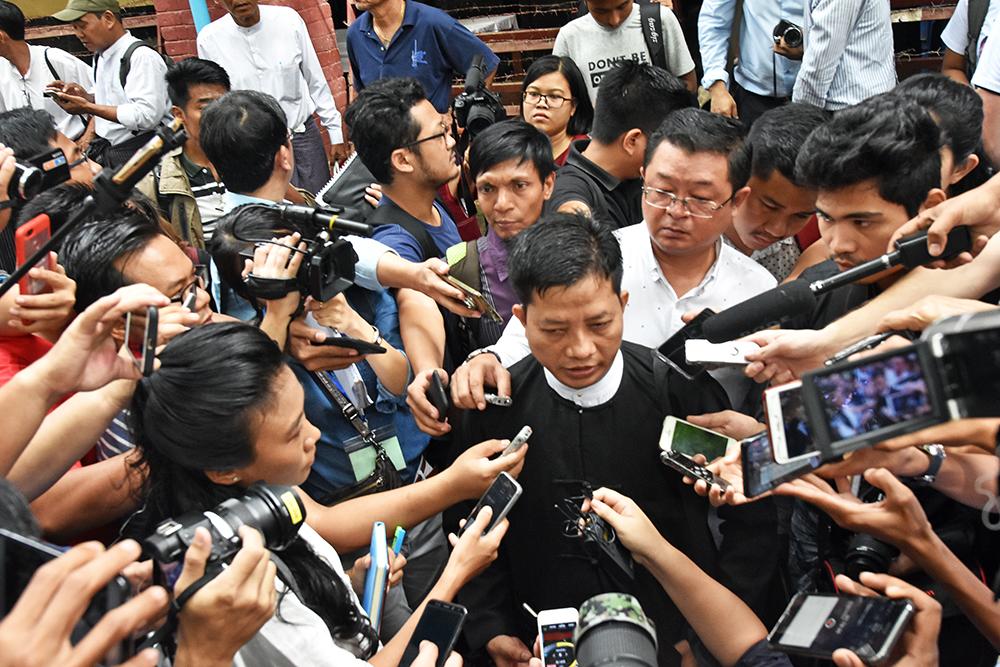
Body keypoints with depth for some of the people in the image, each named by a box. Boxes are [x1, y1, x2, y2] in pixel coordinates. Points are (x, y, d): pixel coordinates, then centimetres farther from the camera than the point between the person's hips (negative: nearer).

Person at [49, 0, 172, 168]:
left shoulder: (142, 56, -14)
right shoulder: (100, 57, 14)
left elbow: (147, 115, -23)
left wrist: (88, 107, -18)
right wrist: (85, 96, 3)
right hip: (105, 152, 8)